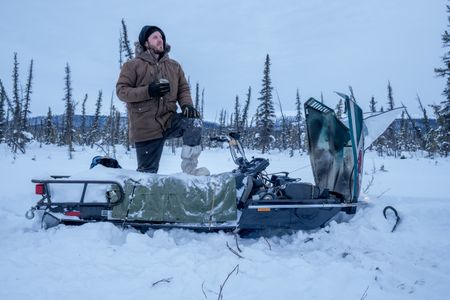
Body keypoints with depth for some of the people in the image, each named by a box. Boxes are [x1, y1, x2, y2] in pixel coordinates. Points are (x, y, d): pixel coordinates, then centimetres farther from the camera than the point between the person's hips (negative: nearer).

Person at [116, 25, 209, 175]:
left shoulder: (174, 66, 12)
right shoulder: (133, 65, 1)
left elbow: (183, 88, 13)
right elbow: (121, 90, -5)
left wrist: (187, 105, -11)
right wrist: (148, 91, -21)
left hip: (169, 120, 3)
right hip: (145, 128, -3)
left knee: (194, 122, -24)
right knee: (148, 172, -2)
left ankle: (189, 167, -14)